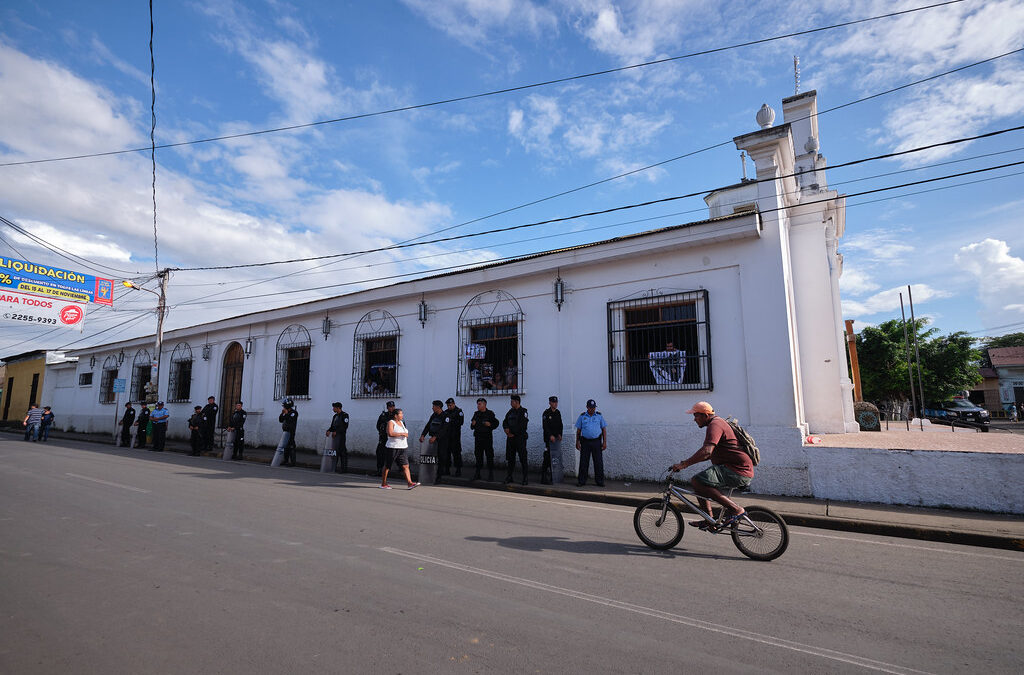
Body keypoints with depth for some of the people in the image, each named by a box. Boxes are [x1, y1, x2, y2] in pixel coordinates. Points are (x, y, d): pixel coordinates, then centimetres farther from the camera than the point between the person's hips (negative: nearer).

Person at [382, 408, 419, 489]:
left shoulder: (401, 422, 15)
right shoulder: (391, 422, -8)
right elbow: (390, 433, -23)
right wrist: (402, 434, -20)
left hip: (403, 448, 7)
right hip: (392, 448, -7)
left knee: (405, 466, -4)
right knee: (387, 466, 6)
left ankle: (410, 483, -10)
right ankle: (383, 484, 17)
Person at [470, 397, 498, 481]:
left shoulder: (490, 413, -2)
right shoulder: (476, 414, 12)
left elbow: (496, 423, 0)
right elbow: (472, 427, 19)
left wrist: (490, 425, -18)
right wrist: (472, 424, -3)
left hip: (487, 437, -5)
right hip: (478, 437, 5)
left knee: (489, 455, -3)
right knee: (478, 455, 9)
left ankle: (490, 474, 5)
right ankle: (477, 473, 18)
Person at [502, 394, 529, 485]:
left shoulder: (524, 412, -7)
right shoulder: (510, 412, 14)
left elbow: (522, 426, -14)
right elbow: (505, 423, 14)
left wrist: (513, 433, -11)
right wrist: (506, 429, -7)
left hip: (520, 438, -6)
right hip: (510, 438, 6)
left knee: (523, 458, -4)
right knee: (510, 458, 10)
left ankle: (525, 478, 2)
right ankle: (509, 476, 19)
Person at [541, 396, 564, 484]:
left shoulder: (558, 412, 12)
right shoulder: (546, 413, -10)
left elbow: (560, 425, 15)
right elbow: (545, 426, -15)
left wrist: (560, 434, 0)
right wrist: (550, 436, -21)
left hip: (557, 438, 7)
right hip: (549, 438, -7)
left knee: (557, 457, 14)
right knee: (547, 457, -8)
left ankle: (557, 475, 26)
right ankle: (544, 478, -5)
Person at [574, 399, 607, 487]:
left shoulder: (599, 416, 4)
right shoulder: (582, 416, 4)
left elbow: (604, 429, 5)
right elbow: (578, 430, 7)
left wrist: (605, 442, -2)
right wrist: (577, 442, 2)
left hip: (596, 442, 0)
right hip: (585, 442, 0)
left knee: (598, 462, 1)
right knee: (583, 462, 2)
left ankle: (599, 481, 10)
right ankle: (581, 481, 10)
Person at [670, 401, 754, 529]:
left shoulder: (714, 425, -14)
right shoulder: (718, 422, 20)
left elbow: (706, 452, -30)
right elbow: (712, 453, 28)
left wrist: (684, 464, -26)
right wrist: (688, 461, 22)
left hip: (737, 472, -11)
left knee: (696, 481, -21)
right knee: (698, 483, 13)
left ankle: (736, 509, -16)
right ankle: (708, 521, 20)